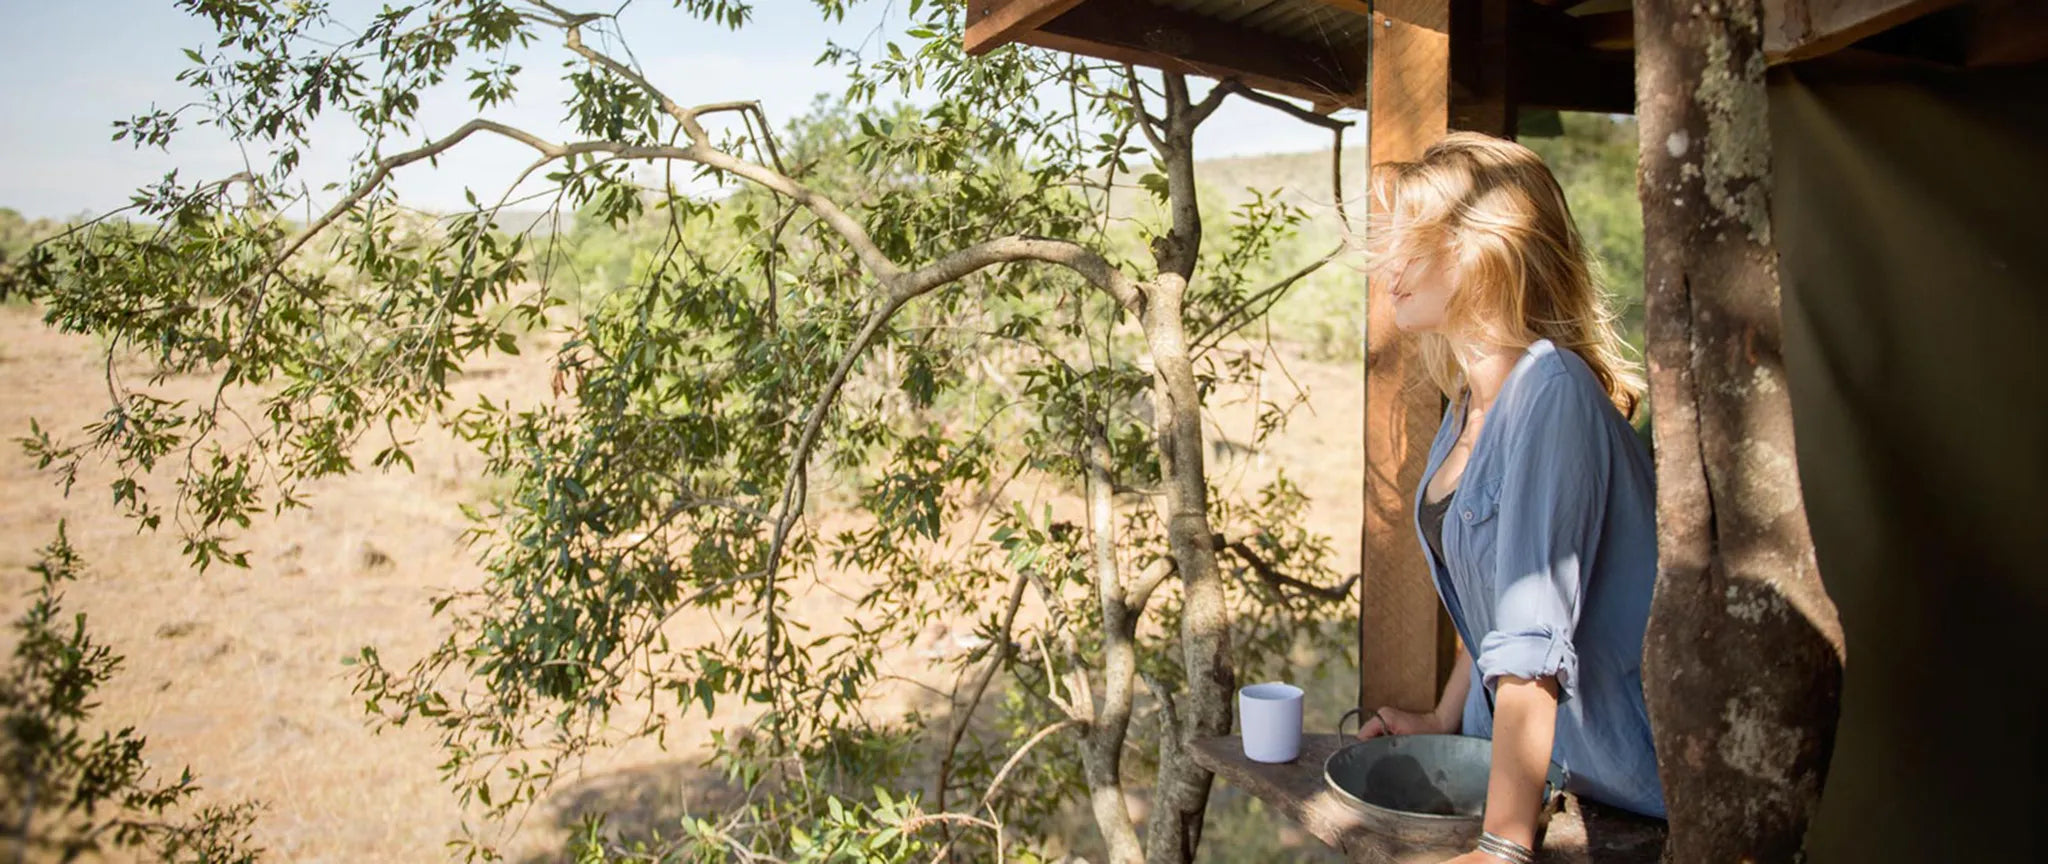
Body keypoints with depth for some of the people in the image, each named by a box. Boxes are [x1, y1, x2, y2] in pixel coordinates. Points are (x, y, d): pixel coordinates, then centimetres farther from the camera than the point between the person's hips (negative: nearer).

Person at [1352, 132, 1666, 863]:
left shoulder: (1551, 392, -23)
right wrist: (1444, 720, 12)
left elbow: (1535, 632, -29)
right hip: (1513, 746, 8)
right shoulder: (1471, 399, 5)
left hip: (1615, 784, -7)